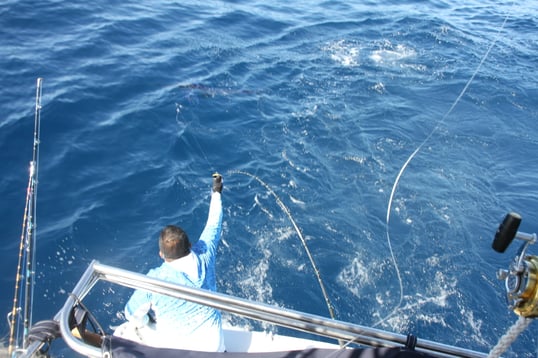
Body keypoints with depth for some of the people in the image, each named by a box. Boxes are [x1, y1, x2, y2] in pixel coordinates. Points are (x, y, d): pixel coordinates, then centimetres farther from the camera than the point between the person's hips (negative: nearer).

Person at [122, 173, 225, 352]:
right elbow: (214, 225, 6)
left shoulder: (155, 279, -21)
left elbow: (131, 314, -6)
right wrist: (216, 192, 20)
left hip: (176, 350, -3)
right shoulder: (204, 257, -12)